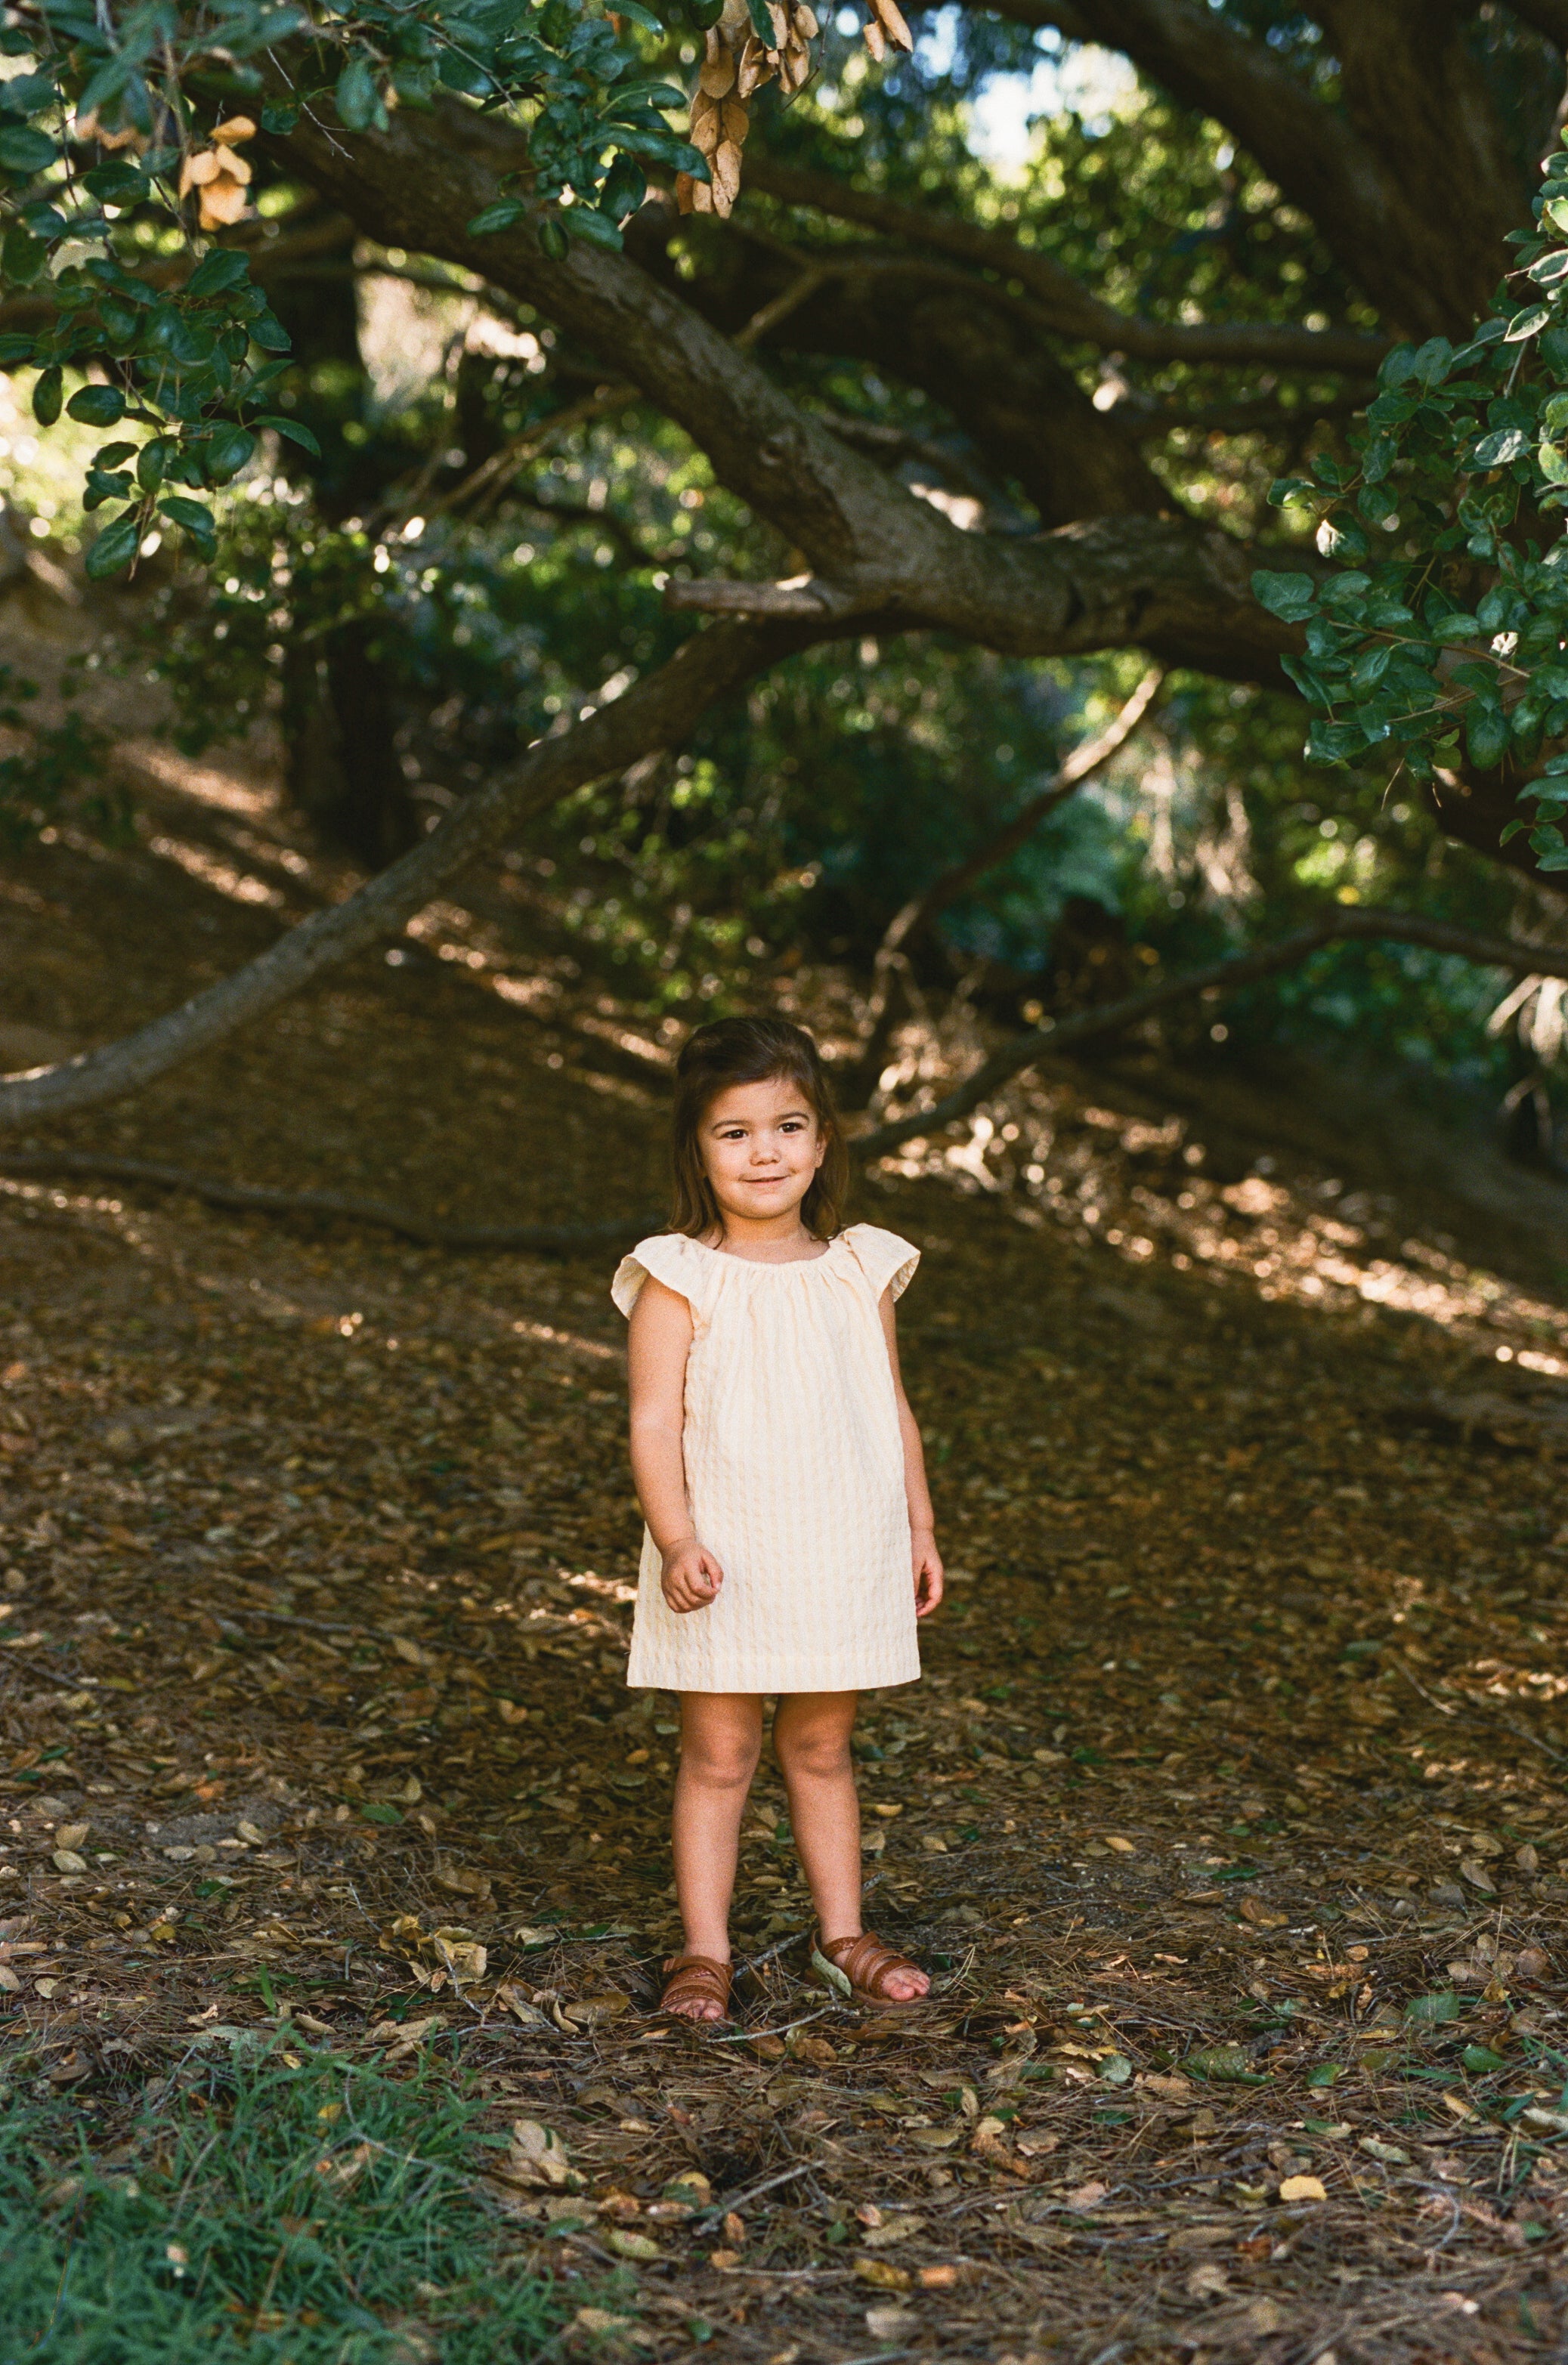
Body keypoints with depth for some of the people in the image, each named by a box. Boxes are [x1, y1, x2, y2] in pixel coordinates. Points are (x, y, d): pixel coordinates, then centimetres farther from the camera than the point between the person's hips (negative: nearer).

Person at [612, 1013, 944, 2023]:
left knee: (822, 1749, 15)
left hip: (846, 1555, 3)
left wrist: (921, 1528, 12)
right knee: (718, 1754, 5)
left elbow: (894, 1410, 11)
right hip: (727, 1565, -3)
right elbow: (655, 1421, -11)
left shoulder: (860, 1269, 4)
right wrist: (677, 1540, -22)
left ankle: (843, 1929, 28)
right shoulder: (680, 1279, -8)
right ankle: (705, 1948, 16)